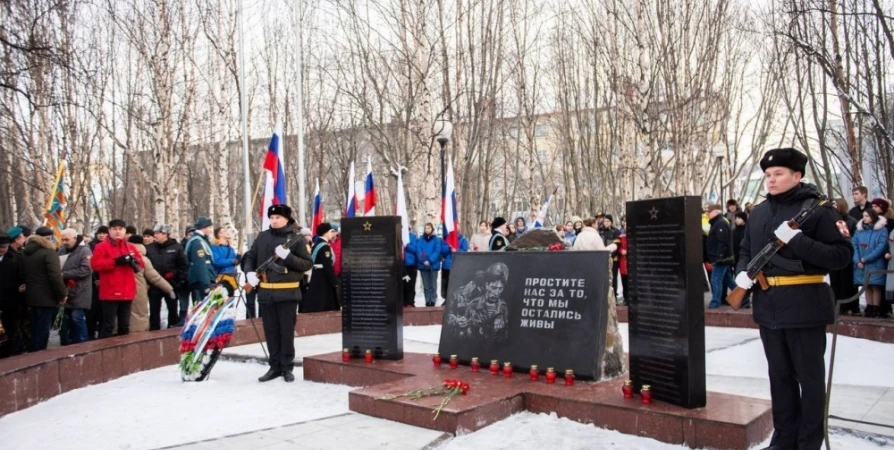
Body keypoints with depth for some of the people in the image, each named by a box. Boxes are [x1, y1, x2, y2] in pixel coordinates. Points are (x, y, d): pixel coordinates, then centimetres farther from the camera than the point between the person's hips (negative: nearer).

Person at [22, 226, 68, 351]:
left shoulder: (25, 252, 12)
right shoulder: (49, 253, -14)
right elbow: (55, 277, -20)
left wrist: (30, 288, 21)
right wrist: (62, 294, -12)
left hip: (32, 296, 8)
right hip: (46, 297, -8)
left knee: (35, 328, 16)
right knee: (43, 329, -2)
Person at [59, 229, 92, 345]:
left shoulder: (84, 250, -7)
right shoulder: (62, 250, 13)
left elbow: (86, 270, -18)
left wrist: (65, 275, -18)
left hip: (79, 294, -7)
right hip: (65, 293, 7)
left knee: (77, 319, -5)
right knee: (65, 322, 11)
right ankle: (66, 346, 21)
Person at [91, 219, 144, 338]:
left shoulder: (130, 247, 15)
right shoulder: (102, 247, 0)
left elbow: (141, 263, 14)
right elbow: (95, 264, -13)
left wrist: (134, 261, -9)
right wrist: (115, 261, -21)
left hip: (127, 293, 5)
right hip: (110, 293, -5)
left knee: (125, 325, 13)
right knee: (108, 325, -5)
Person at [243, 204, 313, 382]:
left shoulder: (297, 239, -3)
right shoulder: (263, 237, 8)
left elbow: (308, 264, -7)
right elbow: (250, 257, 15)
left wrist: (288, 256, -20)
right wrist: (250, 272, -4)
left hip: (288, 292, -4)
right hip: (266, 292, 4)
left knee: (287, 331, 3)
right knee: (270, 331, 10)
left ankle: (287, 367, 14)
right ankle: (275, 366, 20)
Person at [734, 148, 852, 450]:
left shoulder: (817, 209, -8)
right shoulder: (758, 213, 11)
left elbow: (842, 255, -13)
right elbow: (746, 251, 20)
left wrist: (798, 241, -24)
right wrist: (742, 272, 0)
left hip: (805, 306, -6)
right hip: (768, 307, 6)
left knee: (809, 377, 5)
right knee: (780, 376, 15)